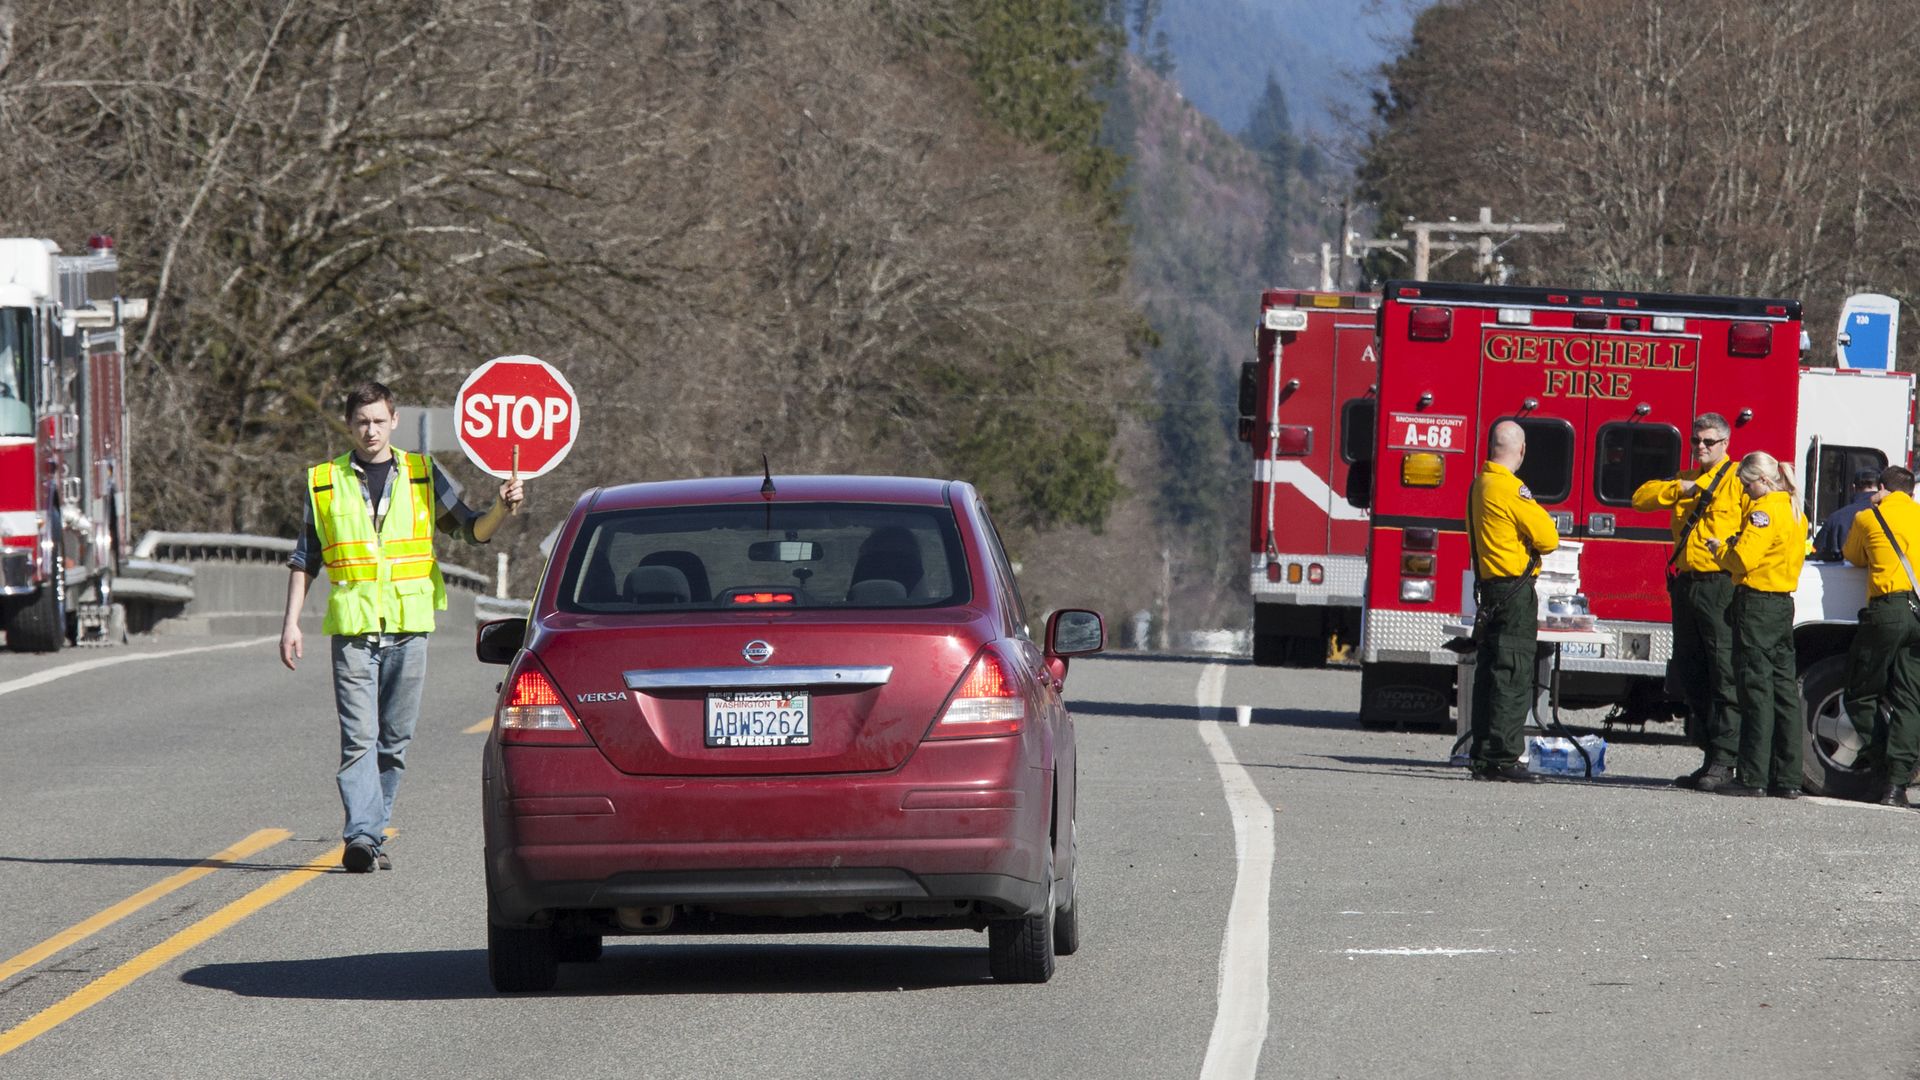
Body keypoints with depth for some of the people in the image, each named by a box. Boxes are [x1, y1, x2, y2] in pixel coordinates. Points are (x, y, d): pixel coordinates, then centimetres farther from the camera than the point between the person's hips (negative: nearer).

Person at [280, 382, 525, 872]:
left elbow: (473, 530, 10)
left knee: (395, 738, 4)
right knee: (359, 736, -12)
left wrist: (502, 509, -10)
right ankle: (362, 836, -19)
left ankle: (372, 834, 13)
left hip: (409, 627, 1)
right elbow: (304, 559, 13)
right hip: (352, 627, -1)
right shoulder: (324, 482, 10)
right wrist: (291, 622, 6)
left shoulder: (423, 474, 10)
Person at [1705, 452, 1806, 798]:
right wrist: (1737, 544, 14)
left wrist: (1719, 549, 0)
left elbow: (1743, 559, -20)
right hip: (1785, 603, 9)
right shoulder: (1794, 511, 16)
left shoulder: (1764, 510, -13)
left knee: (1757, 688, -8)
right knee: (1784, 688, 9)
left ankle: (1753, 777, -8)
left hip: (1756, 603, -9)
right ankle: (1787, 778, 10)